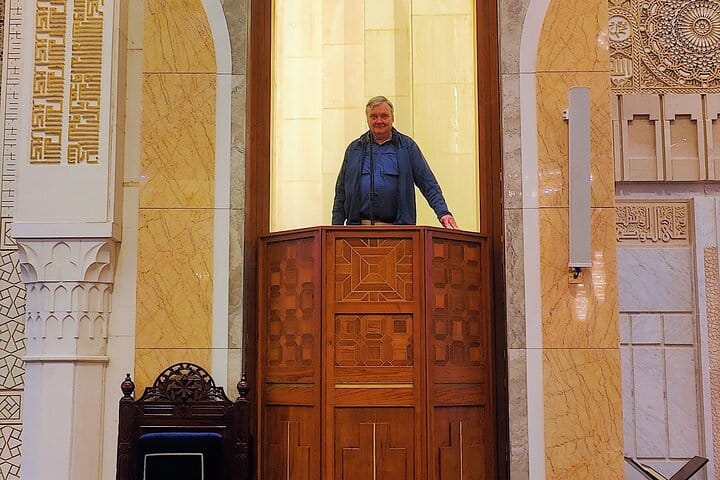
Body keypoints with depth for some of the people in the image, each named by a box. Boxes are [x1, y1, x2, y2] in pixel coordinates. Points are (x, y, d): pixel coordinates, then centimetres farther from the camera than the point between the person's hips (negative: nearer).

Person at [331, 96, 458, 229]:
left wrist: (443, 212, -9)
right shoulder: (354, 149, 15)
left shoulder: (407, 146, 10)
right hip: (358, 227, 1)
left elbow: (428, 184, 5)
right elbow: (341, 192, 16)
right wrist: (336, 229, 7)